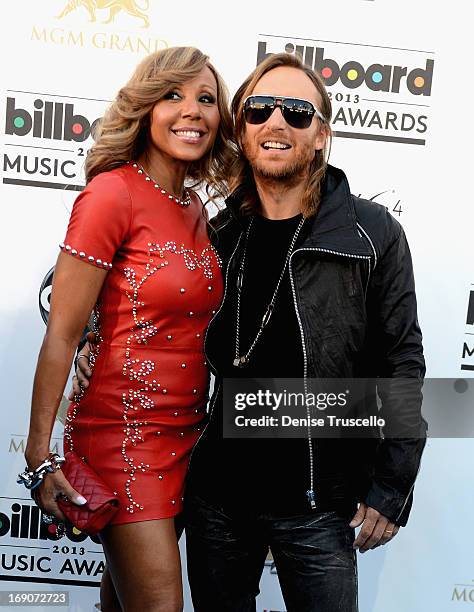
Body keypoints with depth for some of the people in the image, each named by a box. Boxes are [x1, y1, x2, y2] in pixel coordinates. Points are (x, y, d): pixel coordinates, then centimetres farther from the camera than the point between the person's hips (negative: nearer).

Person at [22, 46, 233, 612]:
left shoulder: (195, 209, 8)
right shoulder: (114, 191, -14)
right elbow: (62, 334, -14)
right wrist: (40, 454, -13)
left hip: (184, 432, 7)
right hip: (123, 432, -7)